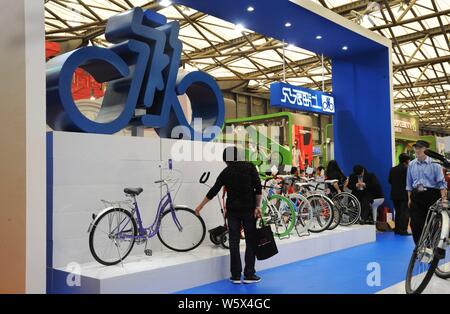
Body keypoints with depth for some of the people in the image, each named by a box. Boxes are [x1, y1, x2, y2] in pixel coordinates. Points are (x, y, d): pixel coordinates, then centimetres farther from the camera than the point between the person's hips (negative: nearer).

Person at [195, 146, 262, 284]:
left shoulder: (225, 172, 3)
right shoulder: (250, 167, -1)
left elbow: (213, 191, 6)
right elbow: (258, 188, -9)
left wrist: (200, 206, 16)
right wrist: (257, 207, -5)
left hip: (232, 210, 1)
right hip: (248, 210, -1)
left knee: (234, 243, 7)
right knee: (251, 242, 7)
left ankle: (236, 276, 9)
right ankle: (249, 275, 8)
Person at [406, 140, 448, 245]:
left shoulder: (434, 163, -4)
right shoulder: (411, 164, 8)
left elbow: (441, 182, -6)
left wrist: (443, 198, -14)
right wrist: (409, 199, 11)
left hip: (431, 195, -3)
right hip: (416, 196, 3)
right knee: (415, 223, -1)